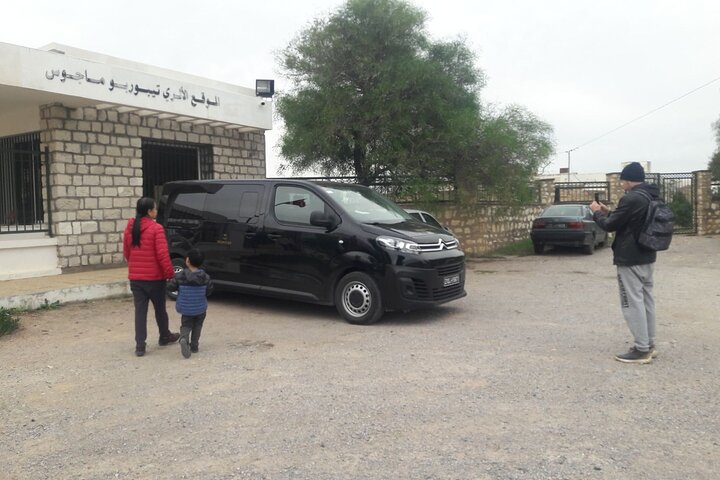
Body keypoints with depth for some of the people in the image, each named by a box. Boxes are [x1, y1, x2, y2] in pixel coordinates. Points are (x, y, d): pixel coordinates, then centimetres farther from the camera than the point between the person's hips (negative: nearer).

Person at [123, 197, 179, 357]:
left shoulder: (129, 228, 5)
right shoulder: (156, 228, -15)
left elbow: (126, 252, 13)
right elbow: (162, 254, -18)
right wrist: (170, 273, -11)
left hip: (135, 277, 5)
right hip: (154, 277, -4)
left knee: (140, 310, 6)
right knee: (160, 308, 14)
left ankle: (140, 345, 2)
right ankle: (165, 337, 31)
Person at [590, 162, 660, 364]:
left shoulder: (631, 199, -20)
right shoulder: (652, 197, 11)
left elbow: (610, 225, -14)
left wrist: (597, 212, 3)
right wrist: (609, 212, 16)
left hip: (630, 259, -10)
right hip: (647, 257, 10)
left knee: (633, 303, -4)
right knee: (646, 299, 14)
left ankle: (641, 350, -2)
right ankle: (649, 345, 21)